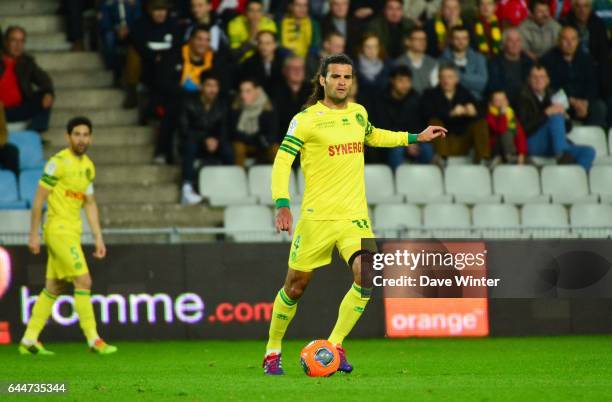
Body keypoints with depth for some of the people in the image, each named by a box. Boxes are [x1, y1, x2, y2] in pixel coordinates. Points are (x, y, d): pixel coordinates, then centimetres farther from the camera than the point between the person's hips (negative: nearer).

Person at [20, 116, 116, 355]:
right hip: (58, 227, -8)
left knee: (54, 288, 10)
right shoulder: (59, 162, -12)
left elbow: (89, 204, 19)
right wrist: (34, 234, -13)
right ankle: (93, 340, -12)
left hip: (73, 232, 9)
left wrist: (98, 237, 14)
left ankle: (29, 340, 16)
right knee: (83, 281, -14)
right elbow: (39, 198, -11)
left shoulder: (88, 166, 13)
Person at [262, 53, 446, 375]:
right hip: (316, 216, -4)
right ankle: (272, 352, 24)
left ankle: (335, 345, -5)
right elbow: (282, 161, -9)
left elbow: (372, 136, 33)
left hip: (355, 216, 4)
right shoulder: (306, 119, -7)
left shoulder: (358, 113, 10)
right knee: (296, 285, 4)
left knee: (367, 276, -18)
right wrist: (282, 204, -21)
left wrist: (416, 137, 32)